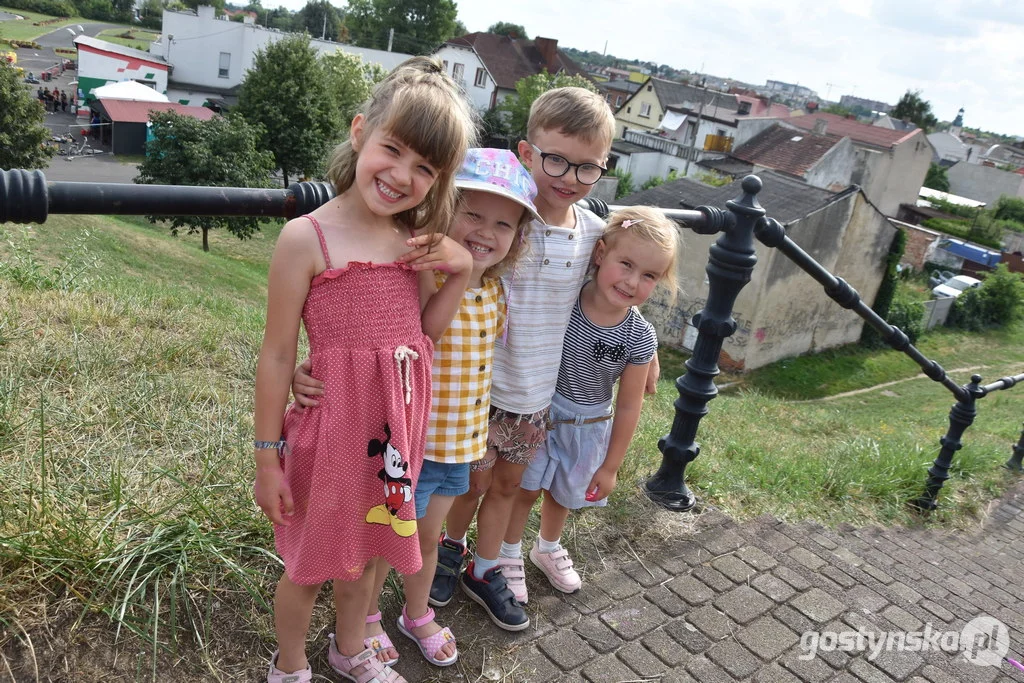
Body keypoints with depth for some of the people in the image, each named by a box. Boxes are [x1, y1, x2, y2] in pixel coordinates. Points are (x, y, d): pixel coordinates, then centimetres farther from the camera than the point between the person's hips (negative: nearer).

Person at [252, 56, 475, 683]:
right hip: (332, 425, -5)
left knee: (368, 548, 25)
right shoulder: (307, 238, -16)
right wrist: (268, 456, -6)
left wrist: (461, 272, -7)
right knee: (310, 560, 17)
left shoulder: (416, 240, 0)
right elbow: (278, 356, -11)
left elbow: (423, 334, 7)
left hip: (398, 425, 5)